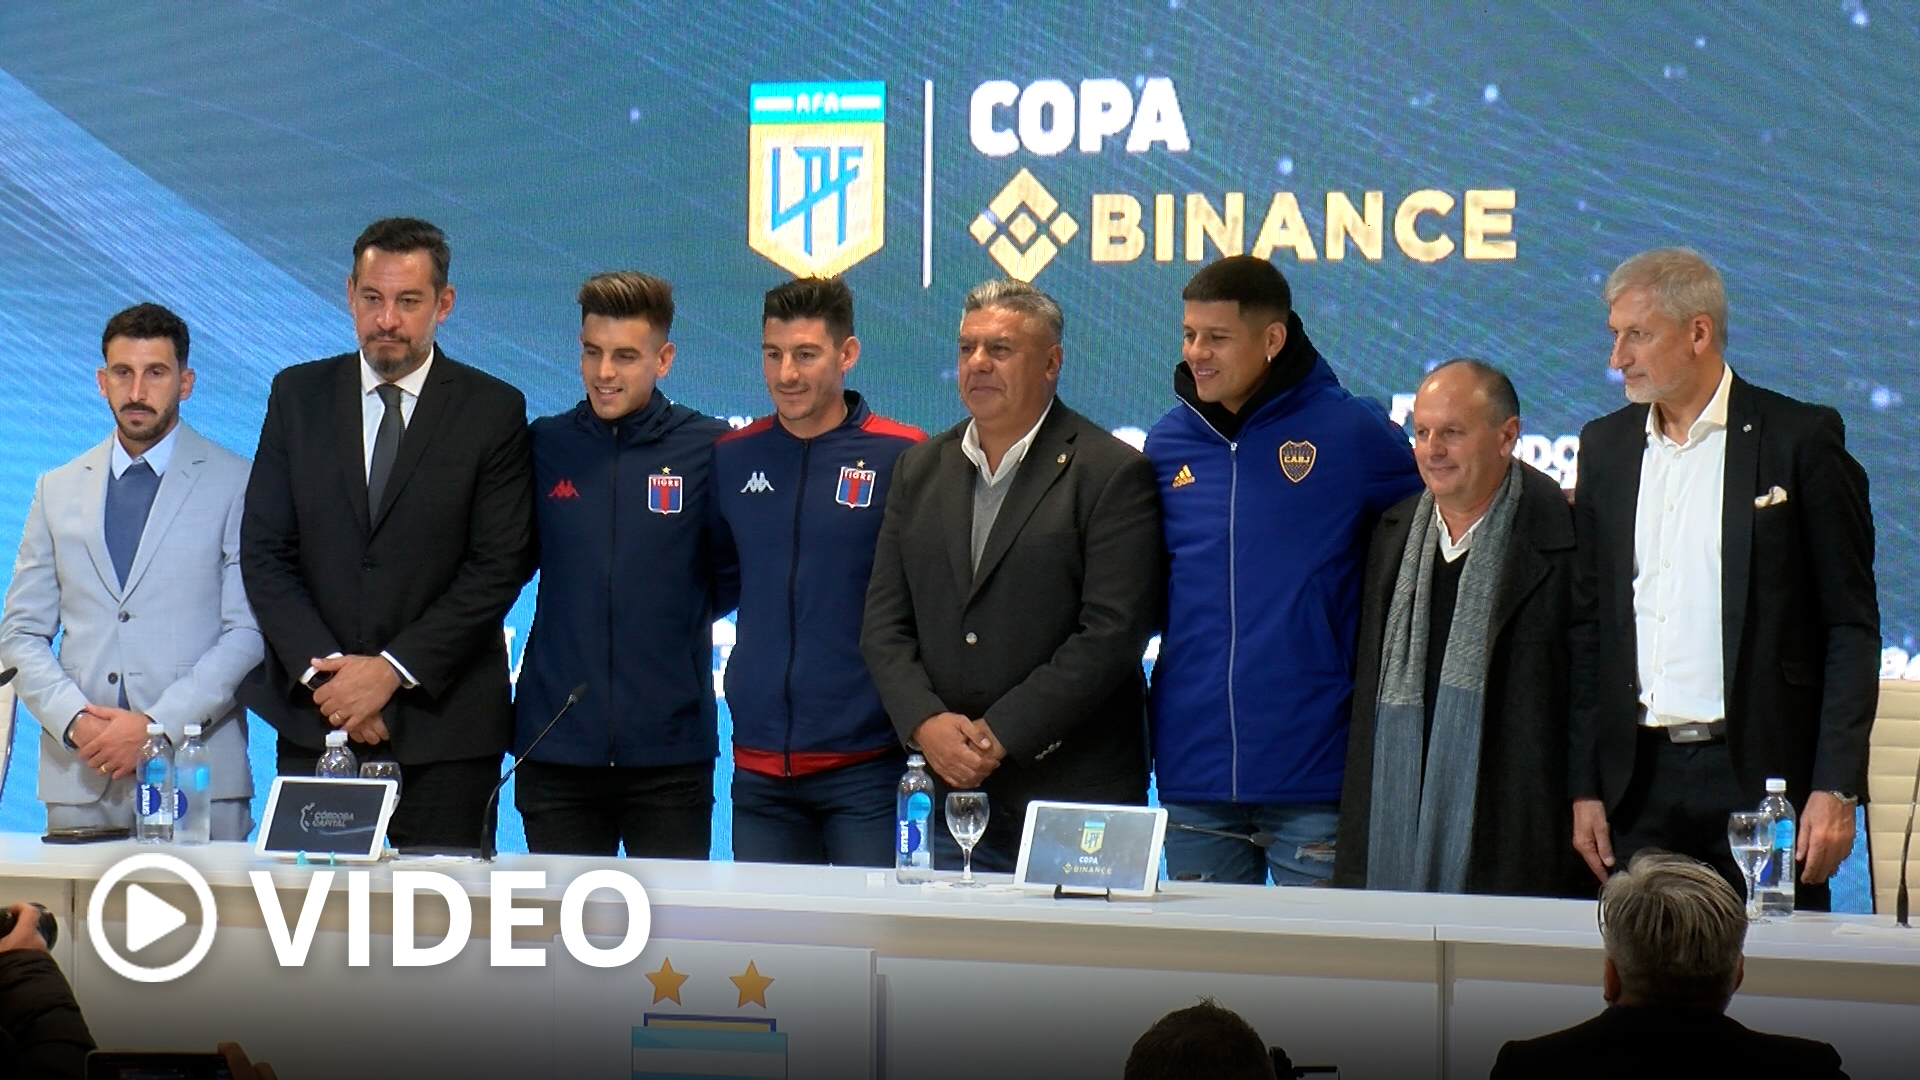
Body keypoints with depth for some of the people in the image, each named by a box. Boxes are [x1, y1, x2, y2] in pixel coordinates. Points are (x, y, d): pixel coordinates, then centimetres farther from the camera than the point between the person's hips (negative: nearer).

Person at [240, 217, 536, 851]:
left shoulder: (493, 411, 1)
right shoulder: (297, 395, 8)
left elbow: (499, 566, -5)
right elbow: (264, 551, 5)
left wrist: (394, 669, -13)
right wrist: (322, 670, -9)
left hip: (442, 722, -2)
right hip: (314, 718, 2)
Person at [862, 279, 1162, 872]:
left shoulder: (1112, 473, -3)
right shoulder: (920, 468, 14)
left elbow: (1114, 632, -12)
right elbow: (884, 622, 11)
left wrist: (1000, 733, -14)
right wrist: (925, 722, -7)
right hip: (954, 791, 5)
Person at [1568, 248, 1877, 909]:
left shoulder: (1801, 439, -1)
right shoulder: (1605, 446, 13)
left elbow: (1852, 625, -3)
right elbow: (1589, 624, 14)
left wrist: (1836, 787, -10)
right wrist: (1585, 786, 7)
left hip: (1763, 777, -4)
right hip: (1640, 779, 4)